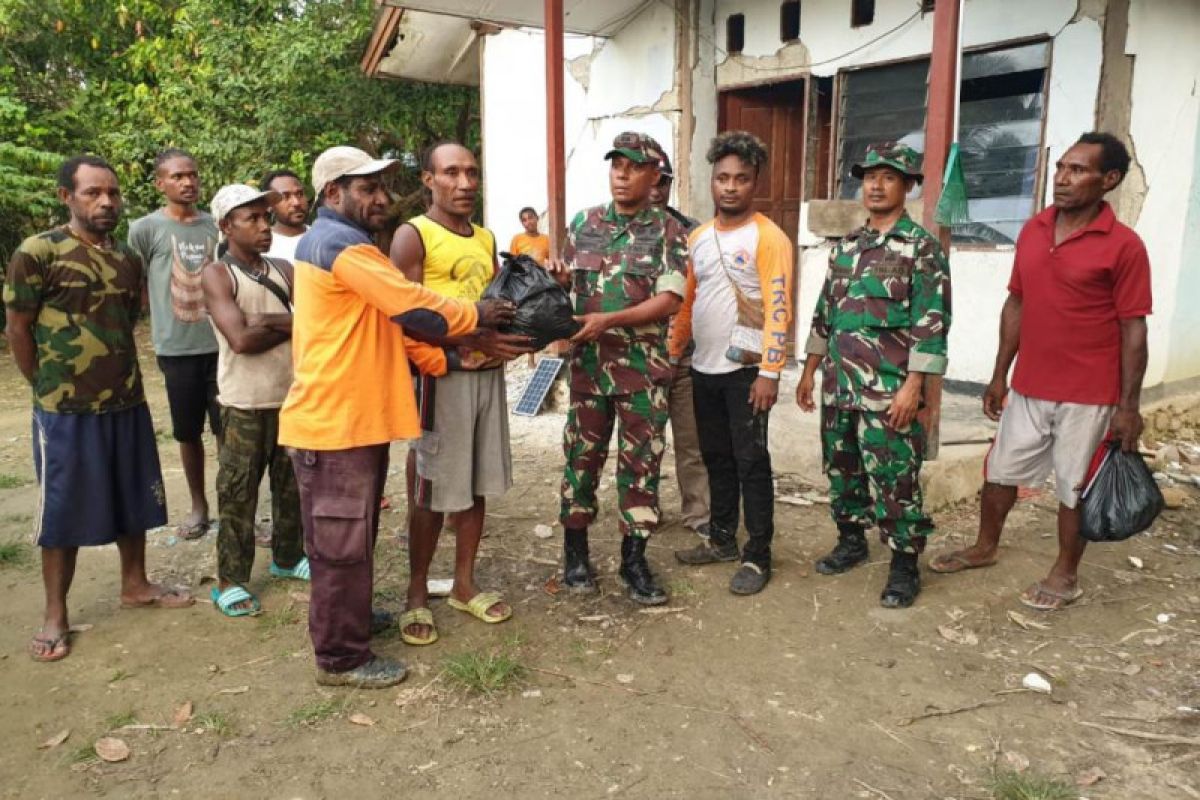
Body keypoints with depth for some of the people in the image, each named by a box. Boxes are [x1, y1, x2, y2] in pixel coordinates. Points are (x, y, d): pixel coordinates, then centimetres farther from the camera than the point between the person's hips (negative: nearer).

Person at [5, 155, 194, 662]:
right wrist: (50, 389, -1)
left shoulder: (128, 260, 7)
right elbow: (17, 328, -6)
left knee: (134, 502, 14)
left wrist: (121, 379, 10)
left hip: (129, 405, 5)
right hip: (66, 412, -5)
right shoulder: (37, 253, -9)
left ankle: (135, 585, 32)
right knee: (63, 512, 4)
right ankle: (55, 616, 17)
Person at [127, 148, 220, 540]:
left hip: (222, 343, 1)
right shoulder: (145, 229, -2)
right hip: (177, 348, -1)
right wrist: (163, 325, 2)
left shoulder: (217, 226, 6)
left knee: (228, 429, 2)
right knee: (188, 432, 11)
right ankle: (198, 504, 26)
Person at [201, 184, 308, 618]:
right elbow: (241, 340, -19)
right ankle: (230, 580, 15)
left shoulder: (284, 270, 8)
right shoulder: (217, 275, -8)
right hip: (246, 404, -5)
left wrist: (269, 321, -16)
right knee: (238, 493, 3)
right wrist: (293, 325, -9)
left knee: (292, 485, 16)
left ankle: (287, 557, 34)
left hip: (293, 396, 5)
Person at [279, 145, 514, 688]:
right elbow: (413, 305, -18)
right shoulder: (342, 245, -16)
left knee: (349, 537, 22)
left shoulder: (329, 243, 18)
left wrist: (444, 360, 8)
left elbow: (387, 324, 15)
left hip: (353, 417, 11)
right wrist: (476, 316, -3)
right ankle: (341, 657, 12)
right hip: (336, 422, -11)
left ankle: (351, 619, 38)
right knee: (342, 542, 0)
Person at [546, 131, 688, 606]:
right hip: (588, 364, 2)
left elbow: (670, 299, -11)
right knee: (581, 457, 9)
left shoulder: (668, 232, -2)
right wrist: (555, 278, -8)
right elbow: (564, 281, 16)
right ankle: (575, 552, 24)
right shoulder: (583, 223, 8)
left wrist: (608, 320, -19)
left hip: (645, 368, -2)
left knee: (641, 463, 5)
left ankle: (634, 559, 18)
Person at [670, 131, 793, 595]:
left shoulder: (768, 237, -10)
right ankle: (722, 539, 29)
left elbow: (778, 308, -15)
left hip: (746, 370, -6)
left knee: (750, 462, 0)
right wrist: (671, 353, 8)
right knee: (716, 458, 15)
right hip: (704, 369, 7)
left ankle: (758, 556, 10)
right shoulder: (698, 238, 10)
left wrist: (770, 372, -20)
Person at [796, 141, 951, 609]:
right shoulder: (846, 246, 13)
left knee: (894, 477, -1)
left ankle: (905, 565, 12)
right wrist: (810, 370, 15)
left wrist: (913, 386, -17)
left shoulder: (922, 247, -5)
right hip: (838, 381, 6)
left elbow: (931, 322, -11)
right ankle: (851, 540, 33)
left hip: (888, 387, -6)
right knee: (841, 467, 15)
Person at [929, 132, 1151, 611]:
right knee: (1000, 472, 17)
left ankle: (1065, 575, 28)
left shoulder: (1124, 246, -13)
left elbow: (1133, 329, -10)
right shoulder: (1032, 231, 4)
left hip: (1087, 396, -5)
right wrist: (999, 375, 10)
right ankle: (984, 548, 38)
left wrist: (1129, 405, -10)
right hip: (1027, 388, 5)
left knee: (1075, 487, 10)